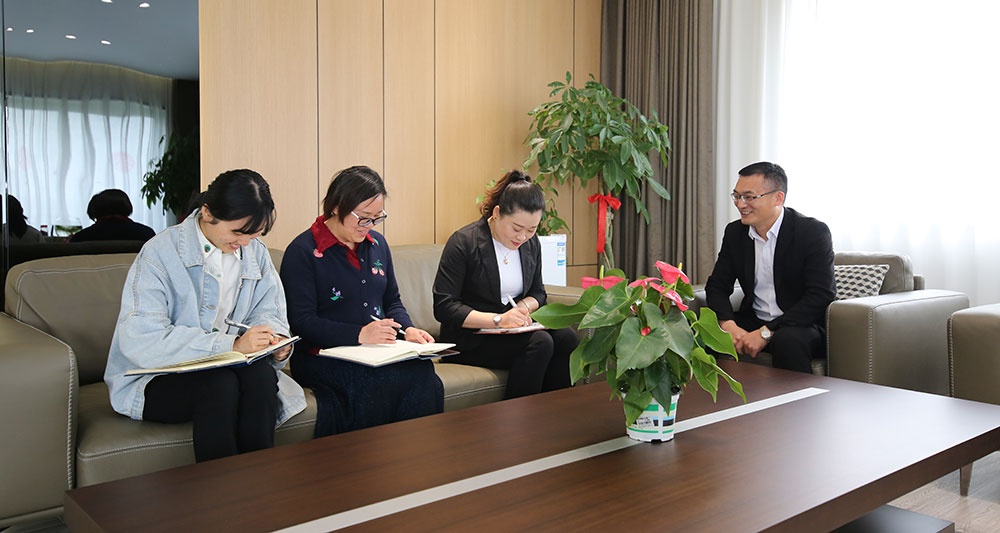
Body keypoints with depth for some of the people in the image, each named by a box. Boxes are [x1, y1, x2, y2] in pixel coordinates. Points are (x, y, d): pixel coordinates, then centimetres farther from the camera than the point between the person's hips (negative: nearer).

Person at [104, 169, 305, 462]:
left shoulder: (256, 253, 6)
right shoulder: (160, 252, -14)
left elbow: (268, 311, 10)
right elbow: (140, 341, -24)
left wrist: (276, 340, -16)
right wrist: (232, 344, -31)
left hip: (225, 368, 5)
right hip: (156, 380, -4)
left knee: (261, 374, -28)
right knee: (220, 385, -34)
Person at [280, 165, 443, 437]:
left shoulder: (377, 243, 17)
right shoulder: (303, 252, -3)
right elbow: (301, 322, -11)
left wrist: (408, 329, 3)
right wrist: (359, 335, -20)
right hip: (322, 358, -5)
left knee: (423, 373, -28)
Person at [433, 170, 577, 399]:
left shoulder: (531, 244, 7)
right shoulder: (463, 242, -12)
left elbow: (538, 292, 19)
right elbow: (443, 307, -16)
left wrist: (524, 306, -6)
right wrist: (497, 319, -24)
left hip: (514, 329, 6)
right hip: (470, 339, -6)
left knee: (566, 338, -21)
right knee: (540, 343, -29)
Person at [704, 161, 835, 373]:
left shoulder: (813, 232, -11)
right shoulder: (735, 232, 5)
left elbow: (820, 295, -18)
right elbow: (717, 286, 5)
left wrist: (766, 332, -24)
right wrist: (728, 325, -16)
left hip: (802, 325, -4)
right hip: (753, 321, 5)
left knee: (787, 340, -37)